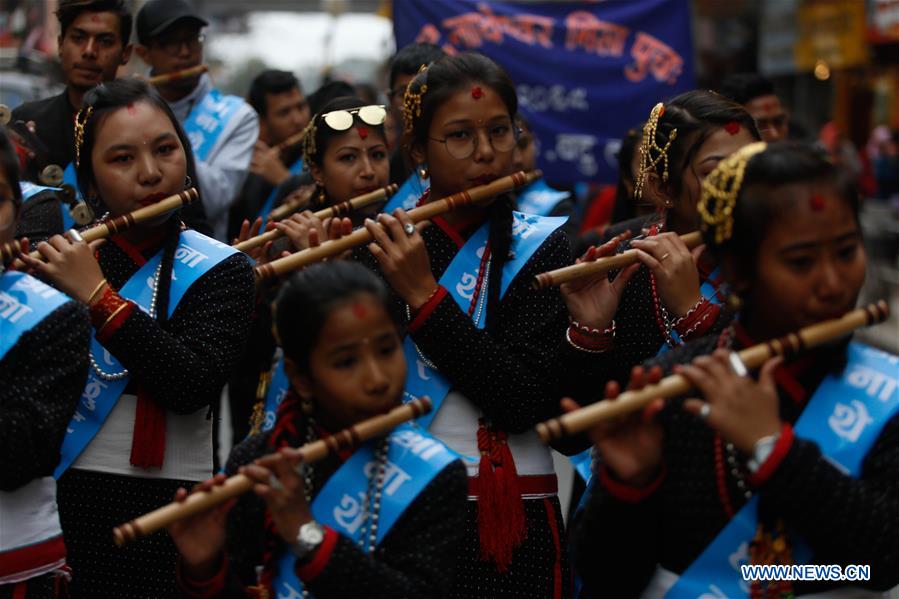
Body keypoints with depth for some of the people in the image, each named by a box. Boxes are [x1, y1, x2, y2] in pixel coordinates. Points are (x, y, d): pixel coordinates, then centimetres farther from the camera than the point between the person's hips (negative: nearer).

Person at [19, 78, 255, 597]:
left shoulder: (221, 271, -3)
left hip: (160, 515, -3)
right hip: (51, 502, 3)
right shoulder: (63, 256, 7)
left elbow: (192, 386, -19)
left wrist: (98, 296, -18)